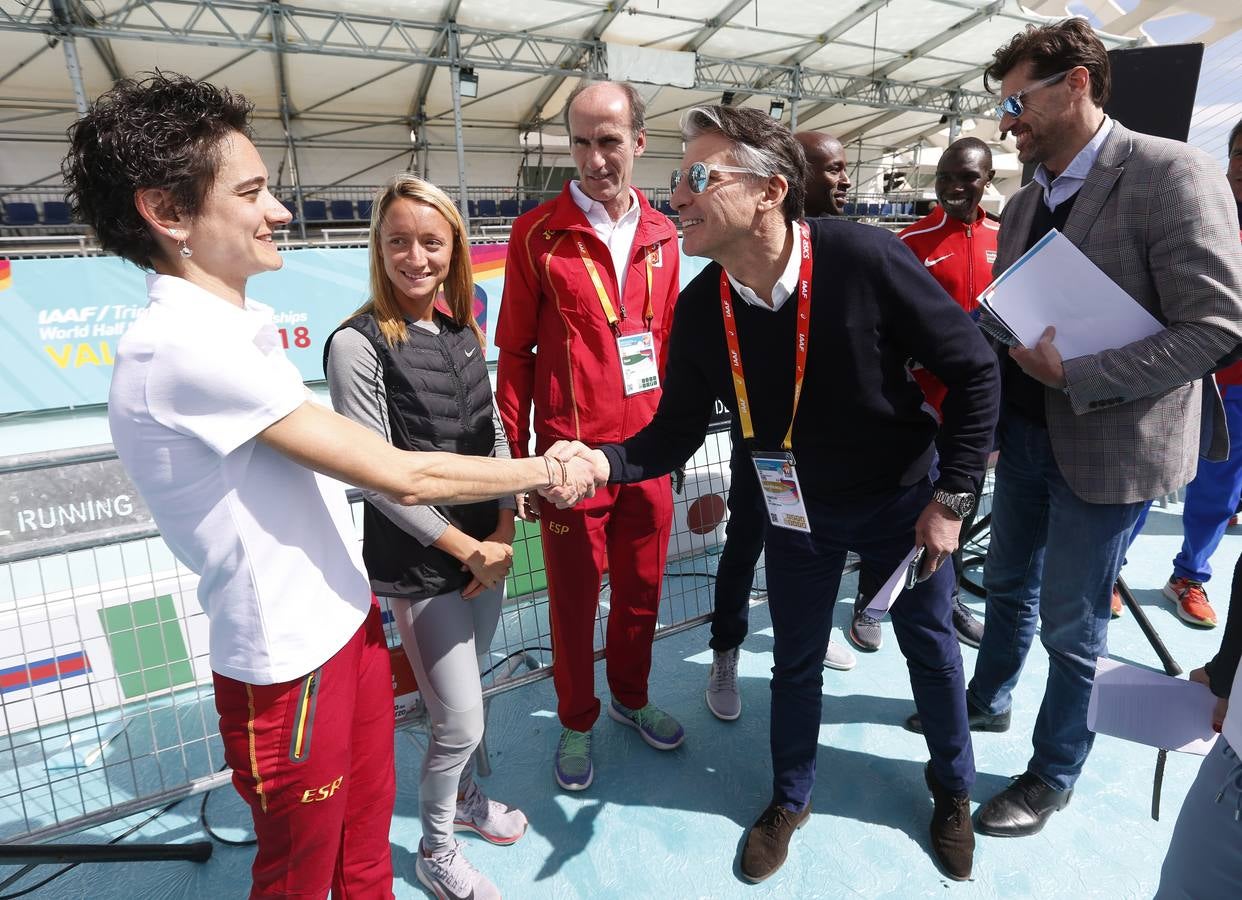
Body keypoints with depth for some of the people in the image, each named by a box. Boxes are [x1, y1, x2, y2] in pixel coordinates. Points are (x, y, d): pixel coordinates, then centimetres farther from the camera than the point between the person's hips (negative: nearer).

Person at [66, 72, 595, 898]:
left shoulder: (237, 326, 5)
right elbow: (402, 477, -23)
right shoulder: (182, 345, -25)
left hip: (347, 624, 8)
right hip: (292, 667, -7)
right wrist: (544, 473, -11)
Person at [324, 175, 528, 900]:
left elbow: (495, 437, 6)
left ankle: (464, 796, 49)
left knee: (464, 696, 22)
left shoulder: (464, 332, 4)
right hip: (417, 564, -5)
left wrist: (503, 531, -4)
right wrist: (464, 546, -12)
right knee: (461, 720, 5)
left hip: (487, 549, 6)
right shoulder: (359, 345, -15)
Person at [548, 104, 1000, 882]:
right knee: (796, 661, 17)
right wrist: (601, 460, -30)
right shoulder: (699, 308, -18)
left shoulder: (865, 259, -29)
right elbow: (675, 435, -10)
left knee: (931, 648, 18)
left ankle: (953, 789, 49)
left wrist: (953, 496, -14)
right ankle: (791, 797, 45)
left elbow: (974, 368, -17)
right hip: (796, 509, 2)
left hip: (901, 497, -1)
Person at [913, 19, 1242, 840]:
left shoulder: (1170, 173, -14)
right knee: (1009, 584, 21)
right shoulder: (1026, 202, 7)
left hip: (1107, 444, -6)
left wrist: (1075, 375, -25)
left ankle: (1054, 777, 30)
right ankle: (987, 702, 45)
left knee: (1071, 624, 8)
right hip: (1025, 432, 6)